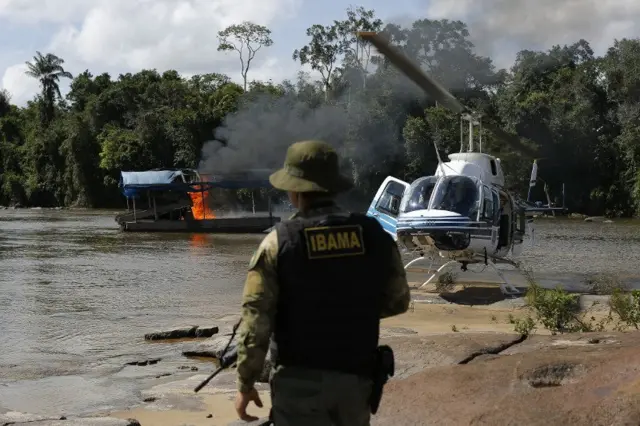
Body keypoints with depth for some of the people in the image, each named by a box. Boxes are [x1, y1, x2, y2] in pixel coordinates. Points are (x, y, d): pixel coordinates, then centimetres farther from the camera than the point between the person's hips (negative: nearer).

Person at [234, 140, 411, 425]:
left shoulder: (279, 242, -11)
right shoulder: (374, 235, -2)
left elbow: (255, 319, -12)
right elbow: (398, 300, 8)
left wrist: (246, 383, -4)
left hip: (299, 380, -3)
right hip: (355, 377, 3)